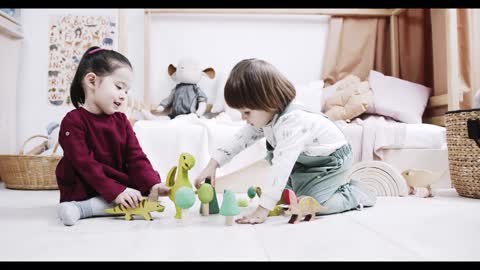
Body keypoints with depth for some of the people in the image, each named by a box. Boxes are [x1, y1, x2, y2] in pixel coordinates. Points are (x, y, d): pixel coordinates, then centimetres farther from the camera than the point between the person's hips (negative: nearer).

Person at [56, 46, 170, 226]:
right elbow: (85, 164, -21)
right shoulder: (73, 121, -12)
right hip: (82, 191, -7)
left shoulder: (121, 120, 6)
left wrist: (153, 185, -21)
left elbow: (136, 157, -3)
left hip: (120, 184, 7)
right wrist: (116, 192, -30)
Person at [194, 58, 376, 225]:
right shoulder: (267, 115, -12)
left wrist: (262, 210, -39)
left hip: (333, 159, -9)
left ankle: (354, 193, 4)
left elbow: (280, 169, -41)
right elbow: (241, 138, -4)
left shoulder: (291, 124, -38)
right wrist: (213, 164, -11)